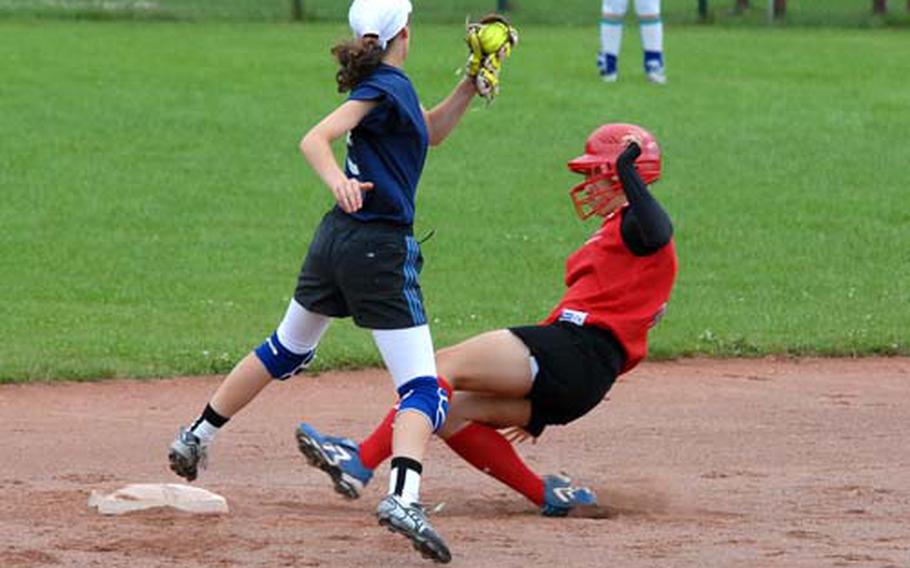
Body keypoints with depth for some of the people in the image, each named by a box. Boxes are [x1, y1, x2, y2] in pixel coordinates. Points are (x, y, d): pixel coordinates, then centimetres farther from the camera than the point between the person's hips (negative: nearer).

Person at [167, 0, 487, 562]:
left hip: (335, 239, 10)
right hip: (381, 247, -10)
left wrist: (470, 85, 15)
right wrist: (337, 179, -44)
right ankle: (404, 496, -35)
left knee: (287, 349, 30)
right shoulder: (385, 86, -13)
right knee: (423, 388, -14)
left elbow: (432, 131, 29)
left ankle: (198, 437, 40)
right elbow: (315, 139, -24)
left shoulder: (392, 85, 13)